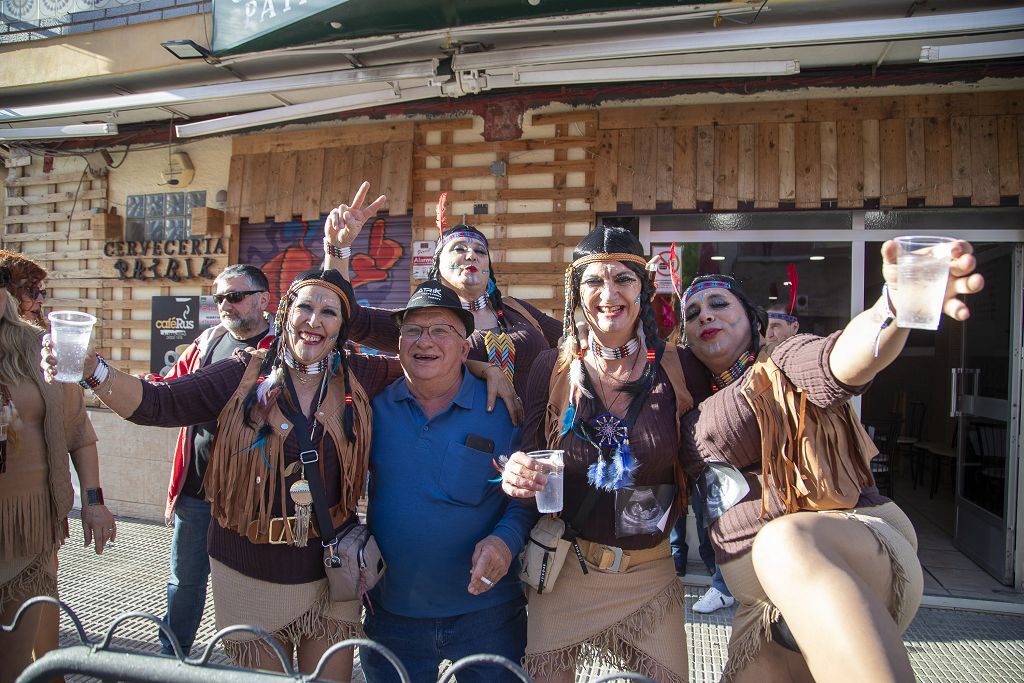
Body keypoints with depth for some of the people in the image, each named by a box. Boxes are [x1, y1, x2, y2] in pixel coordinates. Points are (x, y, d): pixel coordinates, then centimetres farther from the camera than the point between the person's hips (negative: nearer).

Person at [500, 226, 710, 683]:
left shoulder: (679, 368, -7)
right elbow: (529, 458, -1)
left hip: (653, 574, 0)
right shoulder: (552, 367, -6)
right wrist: (516, 475, -21)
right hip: (566, 572, 0)